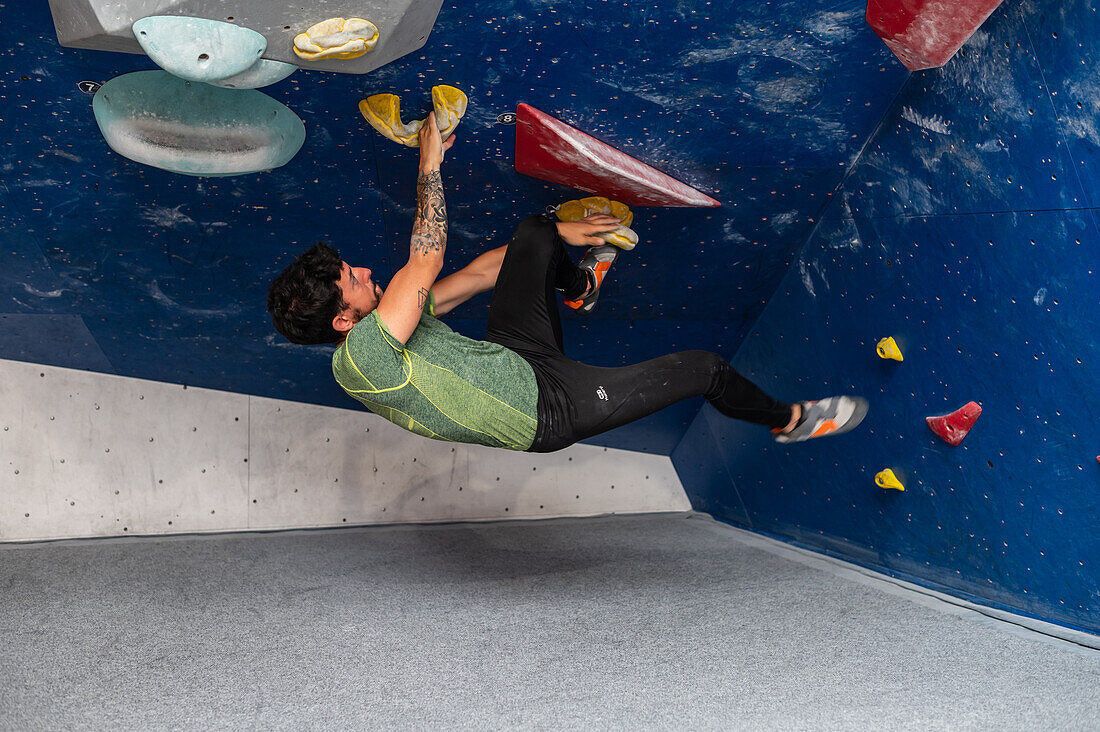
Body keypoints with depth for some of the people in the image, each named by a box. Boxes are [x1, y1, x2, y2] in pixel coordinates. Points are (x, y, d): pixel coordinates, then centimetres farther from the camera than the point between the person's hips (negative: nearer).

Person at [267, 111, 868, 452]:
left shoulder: (379, 320, 0)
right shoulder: (359, 360, -29)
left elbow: (483, 272, 6)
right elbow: (427, 261, -37)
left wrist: (560, 233, 8)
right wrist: (430, 161, -28)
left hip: (515, 358, 9)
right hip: (547, 409, -9)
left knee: (532, 235, 12)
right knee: (704, 369, -5)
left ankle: (578, 285, 45)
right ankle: (787, 419, 26)